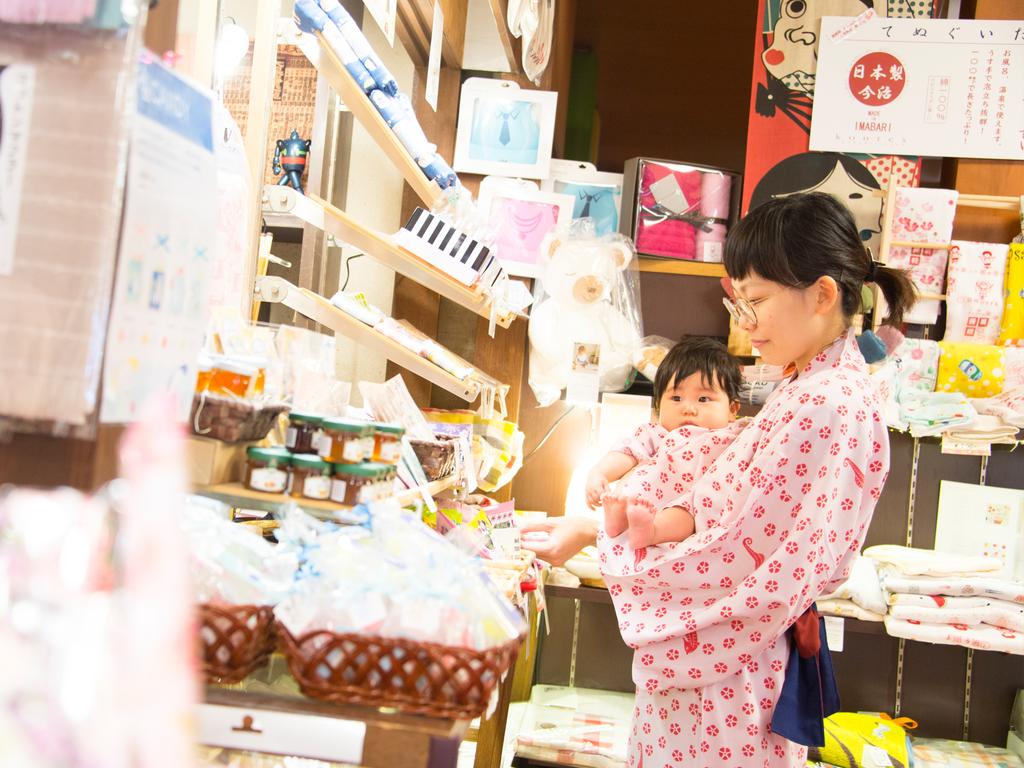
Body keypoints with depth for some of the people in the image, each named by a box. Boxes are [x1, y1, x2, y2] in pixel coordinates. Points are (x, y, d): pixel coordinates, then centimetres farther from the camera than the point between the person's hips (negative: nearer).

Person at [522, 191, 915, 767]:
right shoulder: (820, 387, 10)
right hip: (727, 659, 9)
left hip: (724, 672, -9)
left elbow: (737, 557, -22)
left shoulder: (824, 406, -22)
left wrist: (596, 539, -15)